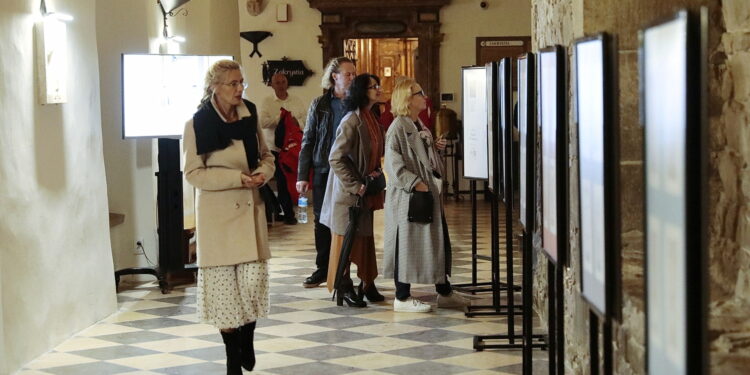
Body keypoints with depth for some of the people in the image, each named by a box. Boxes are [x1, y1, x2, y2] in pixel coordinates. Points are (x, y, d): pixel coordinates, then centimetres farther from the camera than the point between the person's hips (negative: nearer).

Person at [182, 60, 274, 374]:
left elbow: (266, 156, 17)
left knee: (255, 278, -2)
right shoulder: (197, 125, -8)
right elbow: (193, 173, -10)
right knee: (224, 283, 1)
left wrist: (263, 172, -6)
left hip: (250, 209, 4)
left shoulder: (250, 117, 7)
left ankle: (247, 342, 24)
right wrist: (237, 177, -18)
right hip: (218, 213, -4)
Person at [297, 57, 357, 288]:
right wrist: (302, 175, -1)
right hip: (324, 171, 1)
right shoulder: (319, 105, 4)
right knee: (322, 221, 8)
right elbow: (308, 141, 5)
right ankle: (323, 269, 19)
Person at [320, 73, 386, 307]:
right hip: (348, 192, -8)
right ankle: (344, 288, 7)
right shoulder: (352, 121, -17)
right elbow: (335, 158, -20)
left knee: (365, 237, 13)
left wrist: (376, 172, 8)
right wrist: (355, 186, -20)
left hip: (366, 191, 8)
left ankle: (367, 284, 22)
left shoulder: (372, 120, 10)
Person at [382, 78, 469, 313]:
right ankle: (402, 298, 7)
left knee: (437, 241, 13)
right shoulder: (398, 128, -14)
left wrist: (435, 148, 8)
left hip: (427, 192, 10)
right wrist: (415, 183, -24)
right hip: (407, 196, -10)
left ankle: (444, 292, 23)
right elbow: (393, 164, -20)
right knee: (408, 243, -2)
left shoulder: (420, 126, 15)